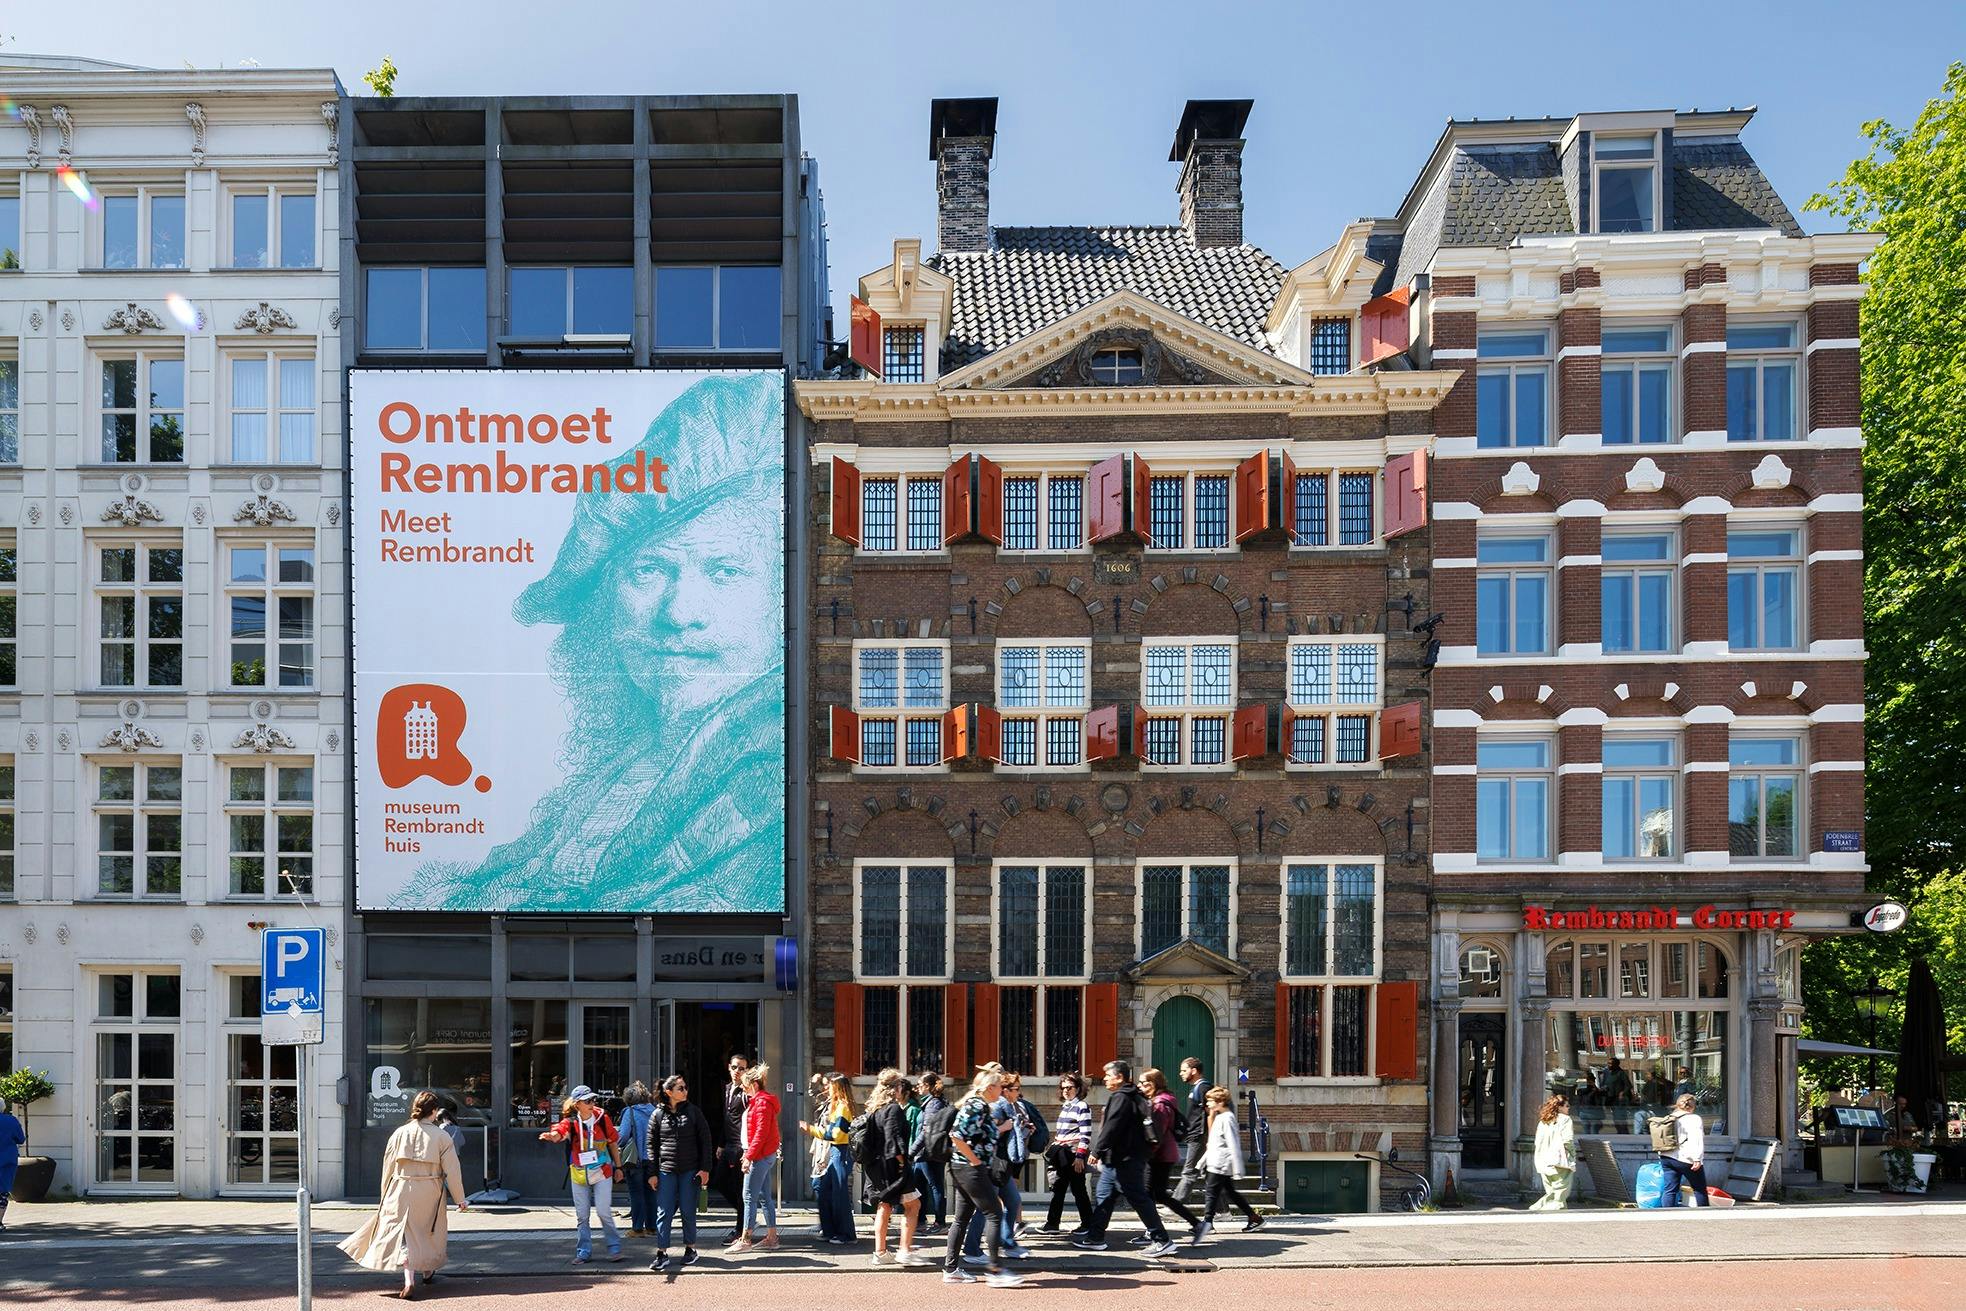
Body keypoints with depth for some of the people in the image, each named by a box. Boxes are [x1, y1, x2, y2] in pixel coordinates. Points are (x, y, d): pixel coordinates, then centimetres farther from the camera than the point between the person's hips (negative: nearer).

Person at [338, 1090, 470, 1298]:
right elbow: (452, 1171, -5)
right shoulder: (442, 1137, -7)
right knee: (430, 1231, 21)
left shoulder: (399, 1134, -1)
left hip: (401, 1190, 0)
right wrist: (460, 1199, 4)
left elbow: (388, 1167, 4)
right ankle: (428, 1270, 39)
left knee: (405, 1235, 2)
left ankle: (409, 1282, -13)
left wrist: (385, 1196, 17)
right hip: (430, 1194, 0)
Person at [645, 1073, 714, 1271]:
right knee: (664, 1213, -3)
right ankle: (662, 1254, 0)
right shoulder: (657, 1115, 1)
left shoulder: (693, 1112, 2)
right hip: (666, 1171, 0)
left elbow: (705, 1140, 3)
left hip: (690, 1171, 0)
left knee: (688, 1212, 6)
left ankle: (690, 1249, 21)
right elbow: (651, 1145, 5)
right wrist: (652, 1173, 0)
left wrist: (705, 1168, -3)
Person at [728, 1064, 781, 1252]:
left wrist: (749, 1156, -20)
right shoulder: (758, 1101, 17)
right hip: (767, 1156, 10)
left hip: (761, 1156, -10)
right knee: (765, 1197, 11)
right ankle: (771, 1238, 15)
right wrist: (749, 1153, 14)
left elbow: (761, 1133, -20)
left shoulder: (762, 1103, -15)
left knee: (749, 1197, -7)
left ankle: (745, 1240, -4)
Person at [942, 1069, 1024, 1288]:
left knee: (963, 1217, 12)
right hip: (971, 1169, -10)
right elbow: (956, 1135, -25)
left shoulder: (980, 1106, 14)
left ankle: (951, 1269, 15)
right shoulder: (977, 1106, -16)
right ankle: (995, 1270, -6)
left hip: (962, 1170, 10)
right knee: (993, 1213, -7)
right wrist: (974, 1160, -18)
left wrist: (1001, 1129, 17)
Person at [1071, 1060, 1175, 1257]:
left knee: (1139, 1199, -7)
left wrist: (1097, 1151, -16)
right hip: (1116, 1160, 11)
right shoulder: (1132, 1097, 16)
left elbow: (1111, 1128, -23)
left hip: (1124, 1161, -11)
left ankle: (1161, 1240, -4)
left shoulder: (1121, 1098, -17)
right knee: (1103, 1196, 15)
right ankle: (1095, 1237, 21)